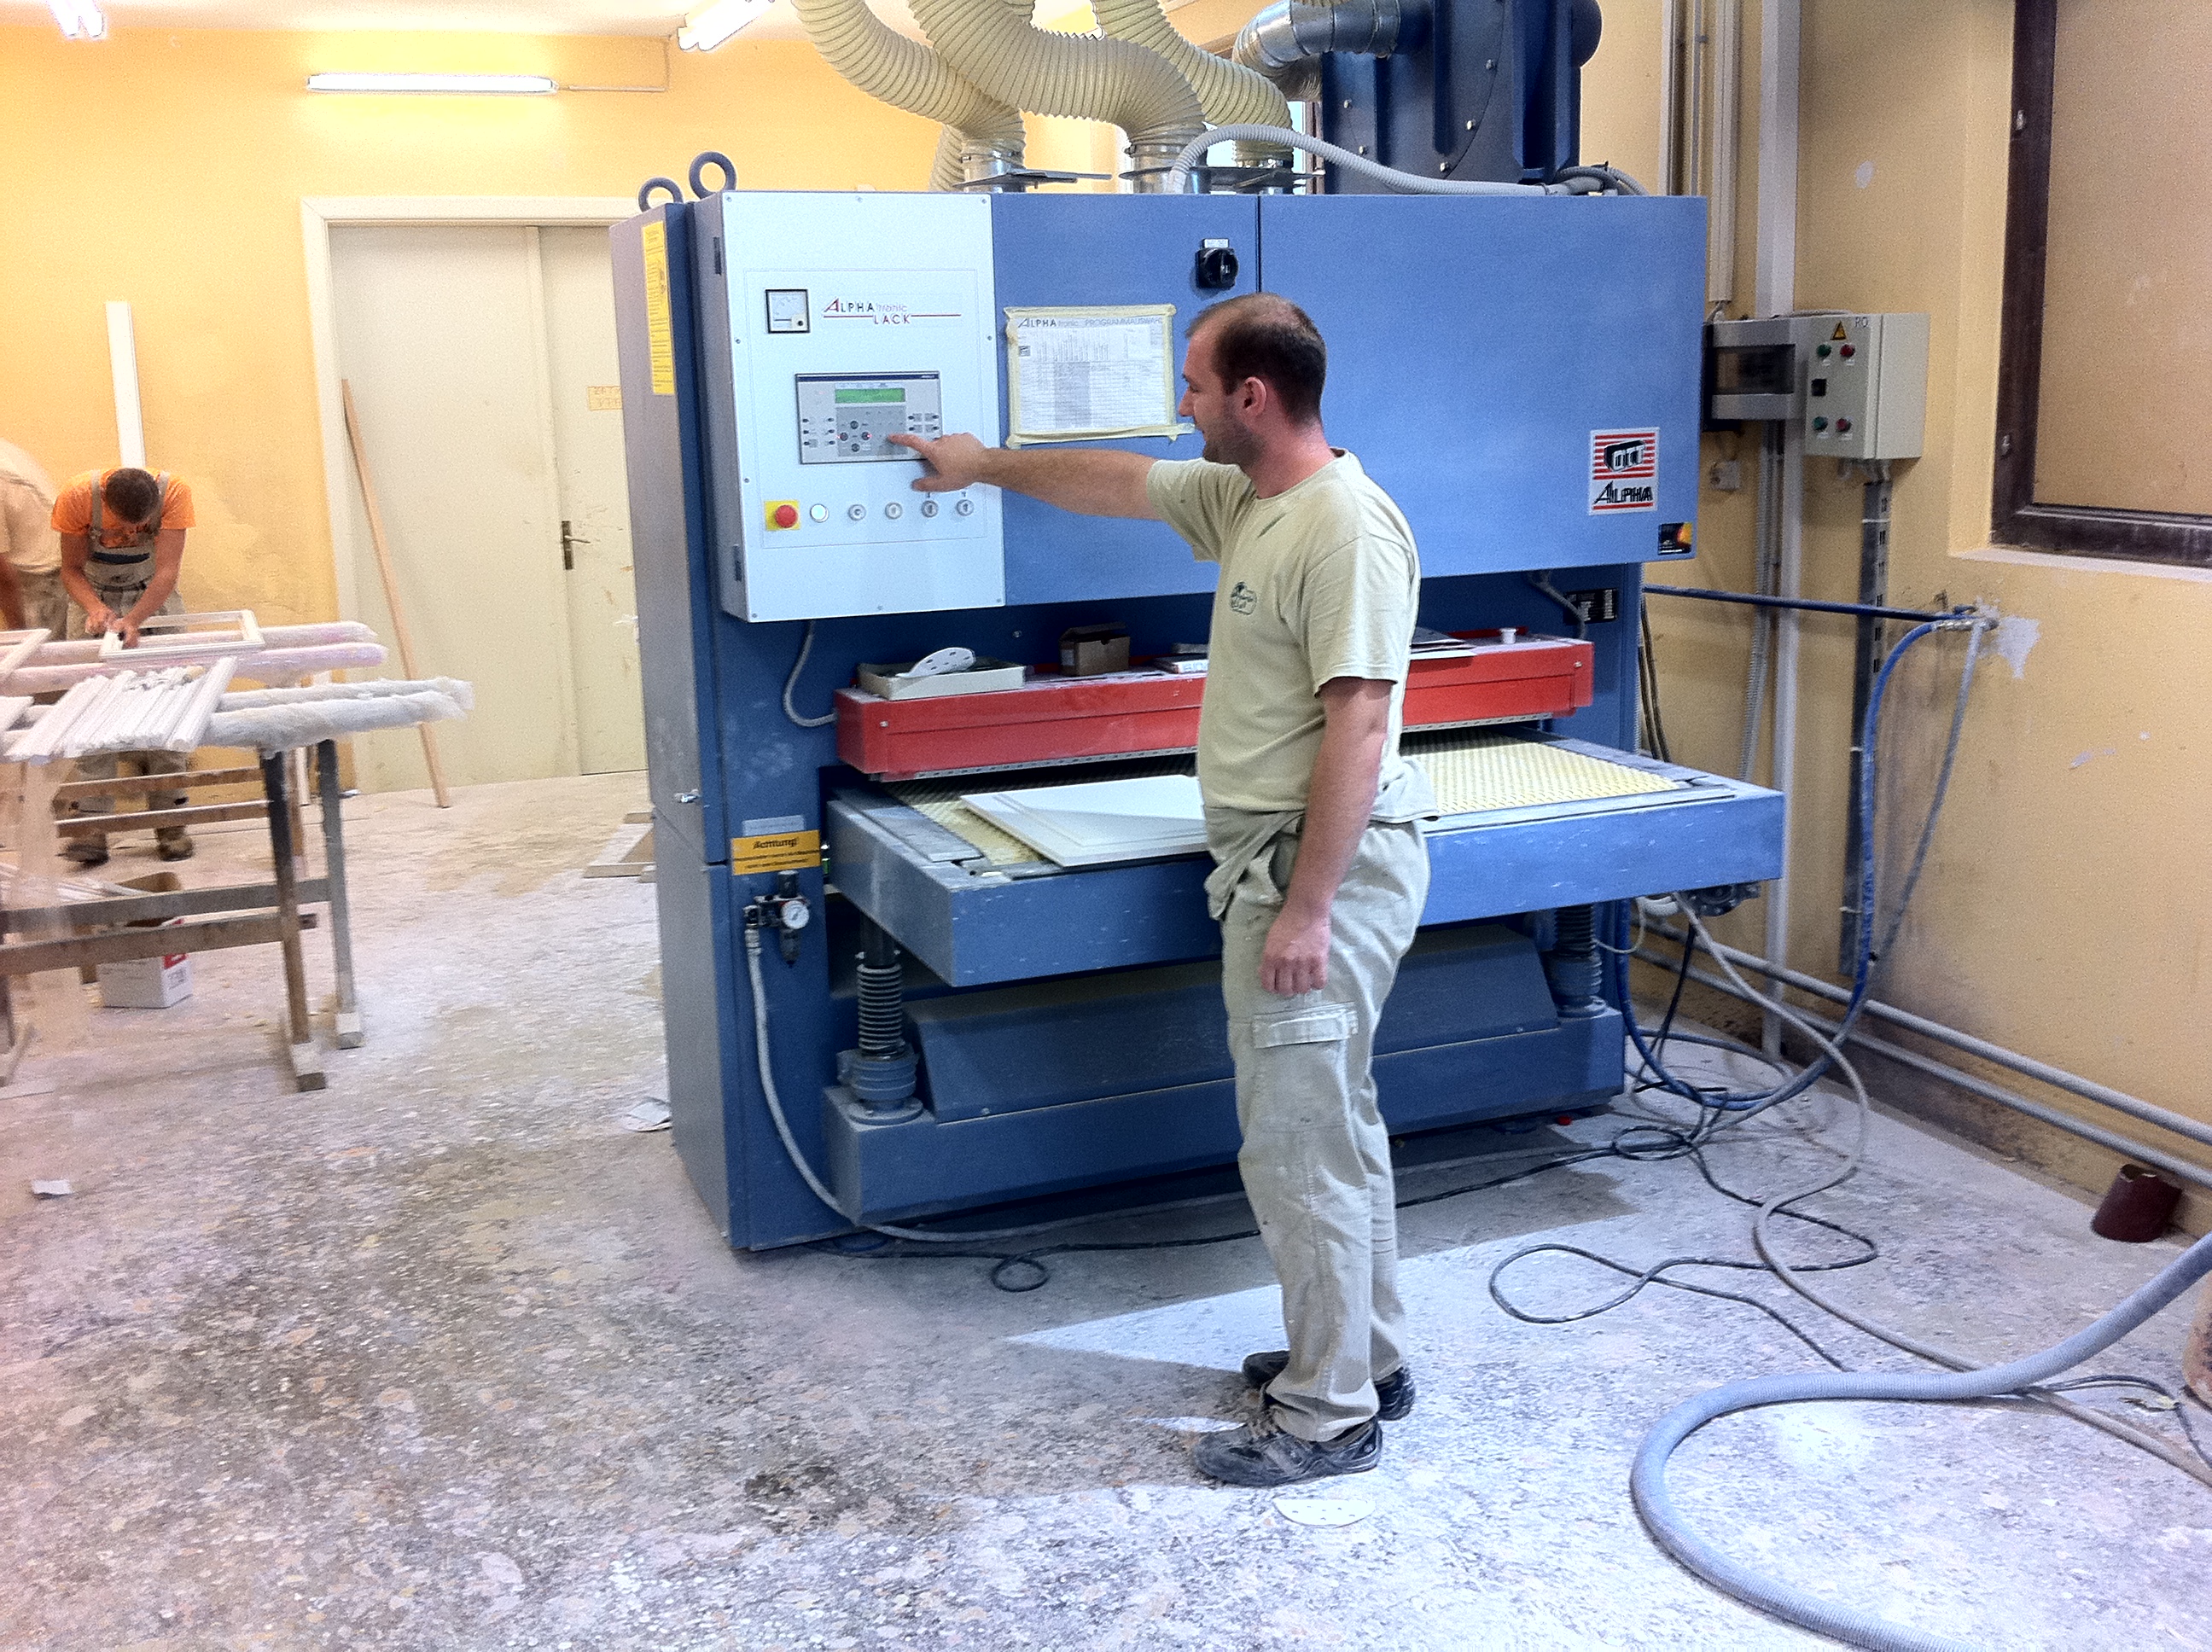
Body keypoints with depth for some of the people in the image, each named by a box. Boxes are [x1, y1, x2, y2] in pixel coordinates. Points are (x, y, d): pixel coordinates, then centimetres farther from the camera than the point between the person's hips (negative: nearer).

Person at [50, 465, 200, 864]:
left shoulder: (174, 491, -27)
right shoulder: (77, 496, -26)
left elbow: (166, 572, -26)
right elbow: (71, 569, -15)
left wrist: (133, 621, -40)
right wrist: (96, 609, -34)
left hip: (154, 597, 0)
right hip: (93, 596, 0)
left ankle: (170, 822, -5)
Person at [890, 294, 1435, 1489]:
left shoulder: (1345, 528, -20)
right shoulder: (1239, 498, 10)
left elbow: (1357, 729, -25)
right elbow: (1115, 482, 26)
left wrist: (1307, 909, -25)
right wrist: (986, 465, 36)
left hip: (1323, 865, -11)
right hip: (1271, 859, 11)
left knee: (1301, 1147, -3)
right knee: (1332, 1127, 19)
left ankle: (1331, 1416, 11)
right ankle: (1365, 1357, 33)